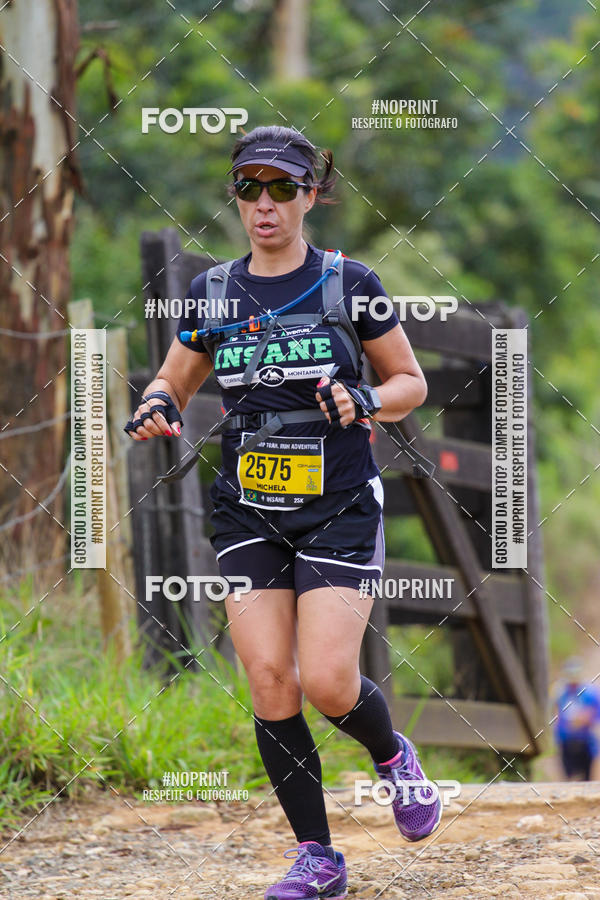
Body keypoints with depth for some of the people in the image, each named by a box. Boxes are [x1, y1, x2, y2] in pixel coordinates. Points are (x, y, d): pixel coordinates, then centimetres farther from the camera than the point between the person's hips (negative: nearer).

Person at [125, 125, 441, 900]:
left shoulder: (349, 283, -2)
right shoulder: (213, 292, 6)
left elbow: (411, 382, 5)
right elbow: (174, 383, 16)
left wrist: (365, 401, -16)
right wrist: (157, 408, -7)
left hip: (339, 508, -3)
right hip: (247, 514, 3)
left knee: (328, 683, -13)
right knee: (270, 683, -6)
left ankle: (392, 755, 22)